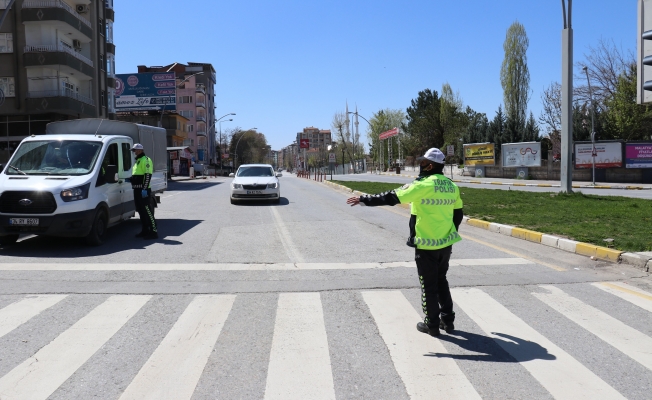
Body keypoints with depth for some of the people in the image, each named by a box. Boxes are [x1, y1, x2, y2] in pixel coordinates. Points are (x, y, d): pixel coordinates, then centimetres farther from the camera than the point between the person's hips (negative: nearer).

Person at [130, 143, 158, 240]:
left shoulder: (145, 160, -10)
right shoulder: (137, 161, 22)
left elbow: (148, 175, -20)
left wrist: (144, 189, -26)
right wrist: (131, 179, 14)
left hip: (143, 190, -10)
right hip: (137, 189, 10)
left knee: (147, 211, -11)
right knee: (141, 211, 13)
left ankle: (154, 231, -10)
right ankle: (145, 230, 21)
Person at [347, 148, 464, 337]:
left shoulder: (422, 185, -17)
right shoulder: (452, 186, 4)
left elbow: (391, 198, -17)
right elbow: (458, 215, 13)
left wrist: (364, 199, -9)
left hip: (426, 245, -6)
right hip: (446, 244, 6)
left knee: (428, 285, 7)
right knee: (441, 281, 21)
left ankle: (431, 324, 17)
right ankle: (447, 320, 26)